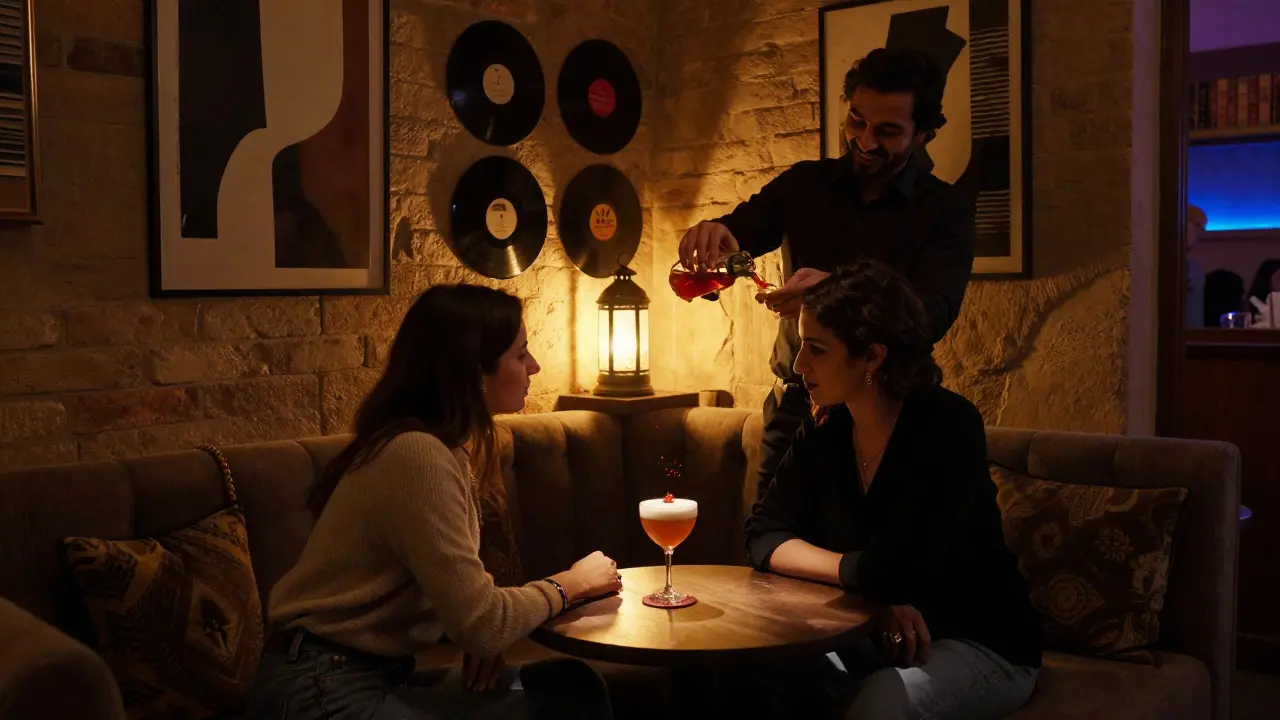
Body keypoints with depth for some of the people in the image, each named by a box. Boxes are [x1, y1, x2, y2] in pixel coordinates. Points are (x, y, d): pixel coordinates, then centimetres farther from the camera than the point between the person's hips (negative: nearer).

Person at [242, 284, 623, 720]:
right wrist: (569, 584, -6)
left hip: (374, 674, 8)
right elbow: (479, 622, -22)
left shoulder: (442, 446, 9)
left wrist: (482, 637, -9)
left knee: (569, 685, -4)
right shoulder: (416, 453, -21)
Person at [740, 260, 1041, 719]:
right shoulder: (825, 431, -2)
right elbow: (764, 536, -5)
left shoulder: (949, 426, -22)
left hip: (983, 645, -5)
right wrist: (873, 591, -17)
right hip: (875, 636, 6)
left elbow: (890, 570, -29)